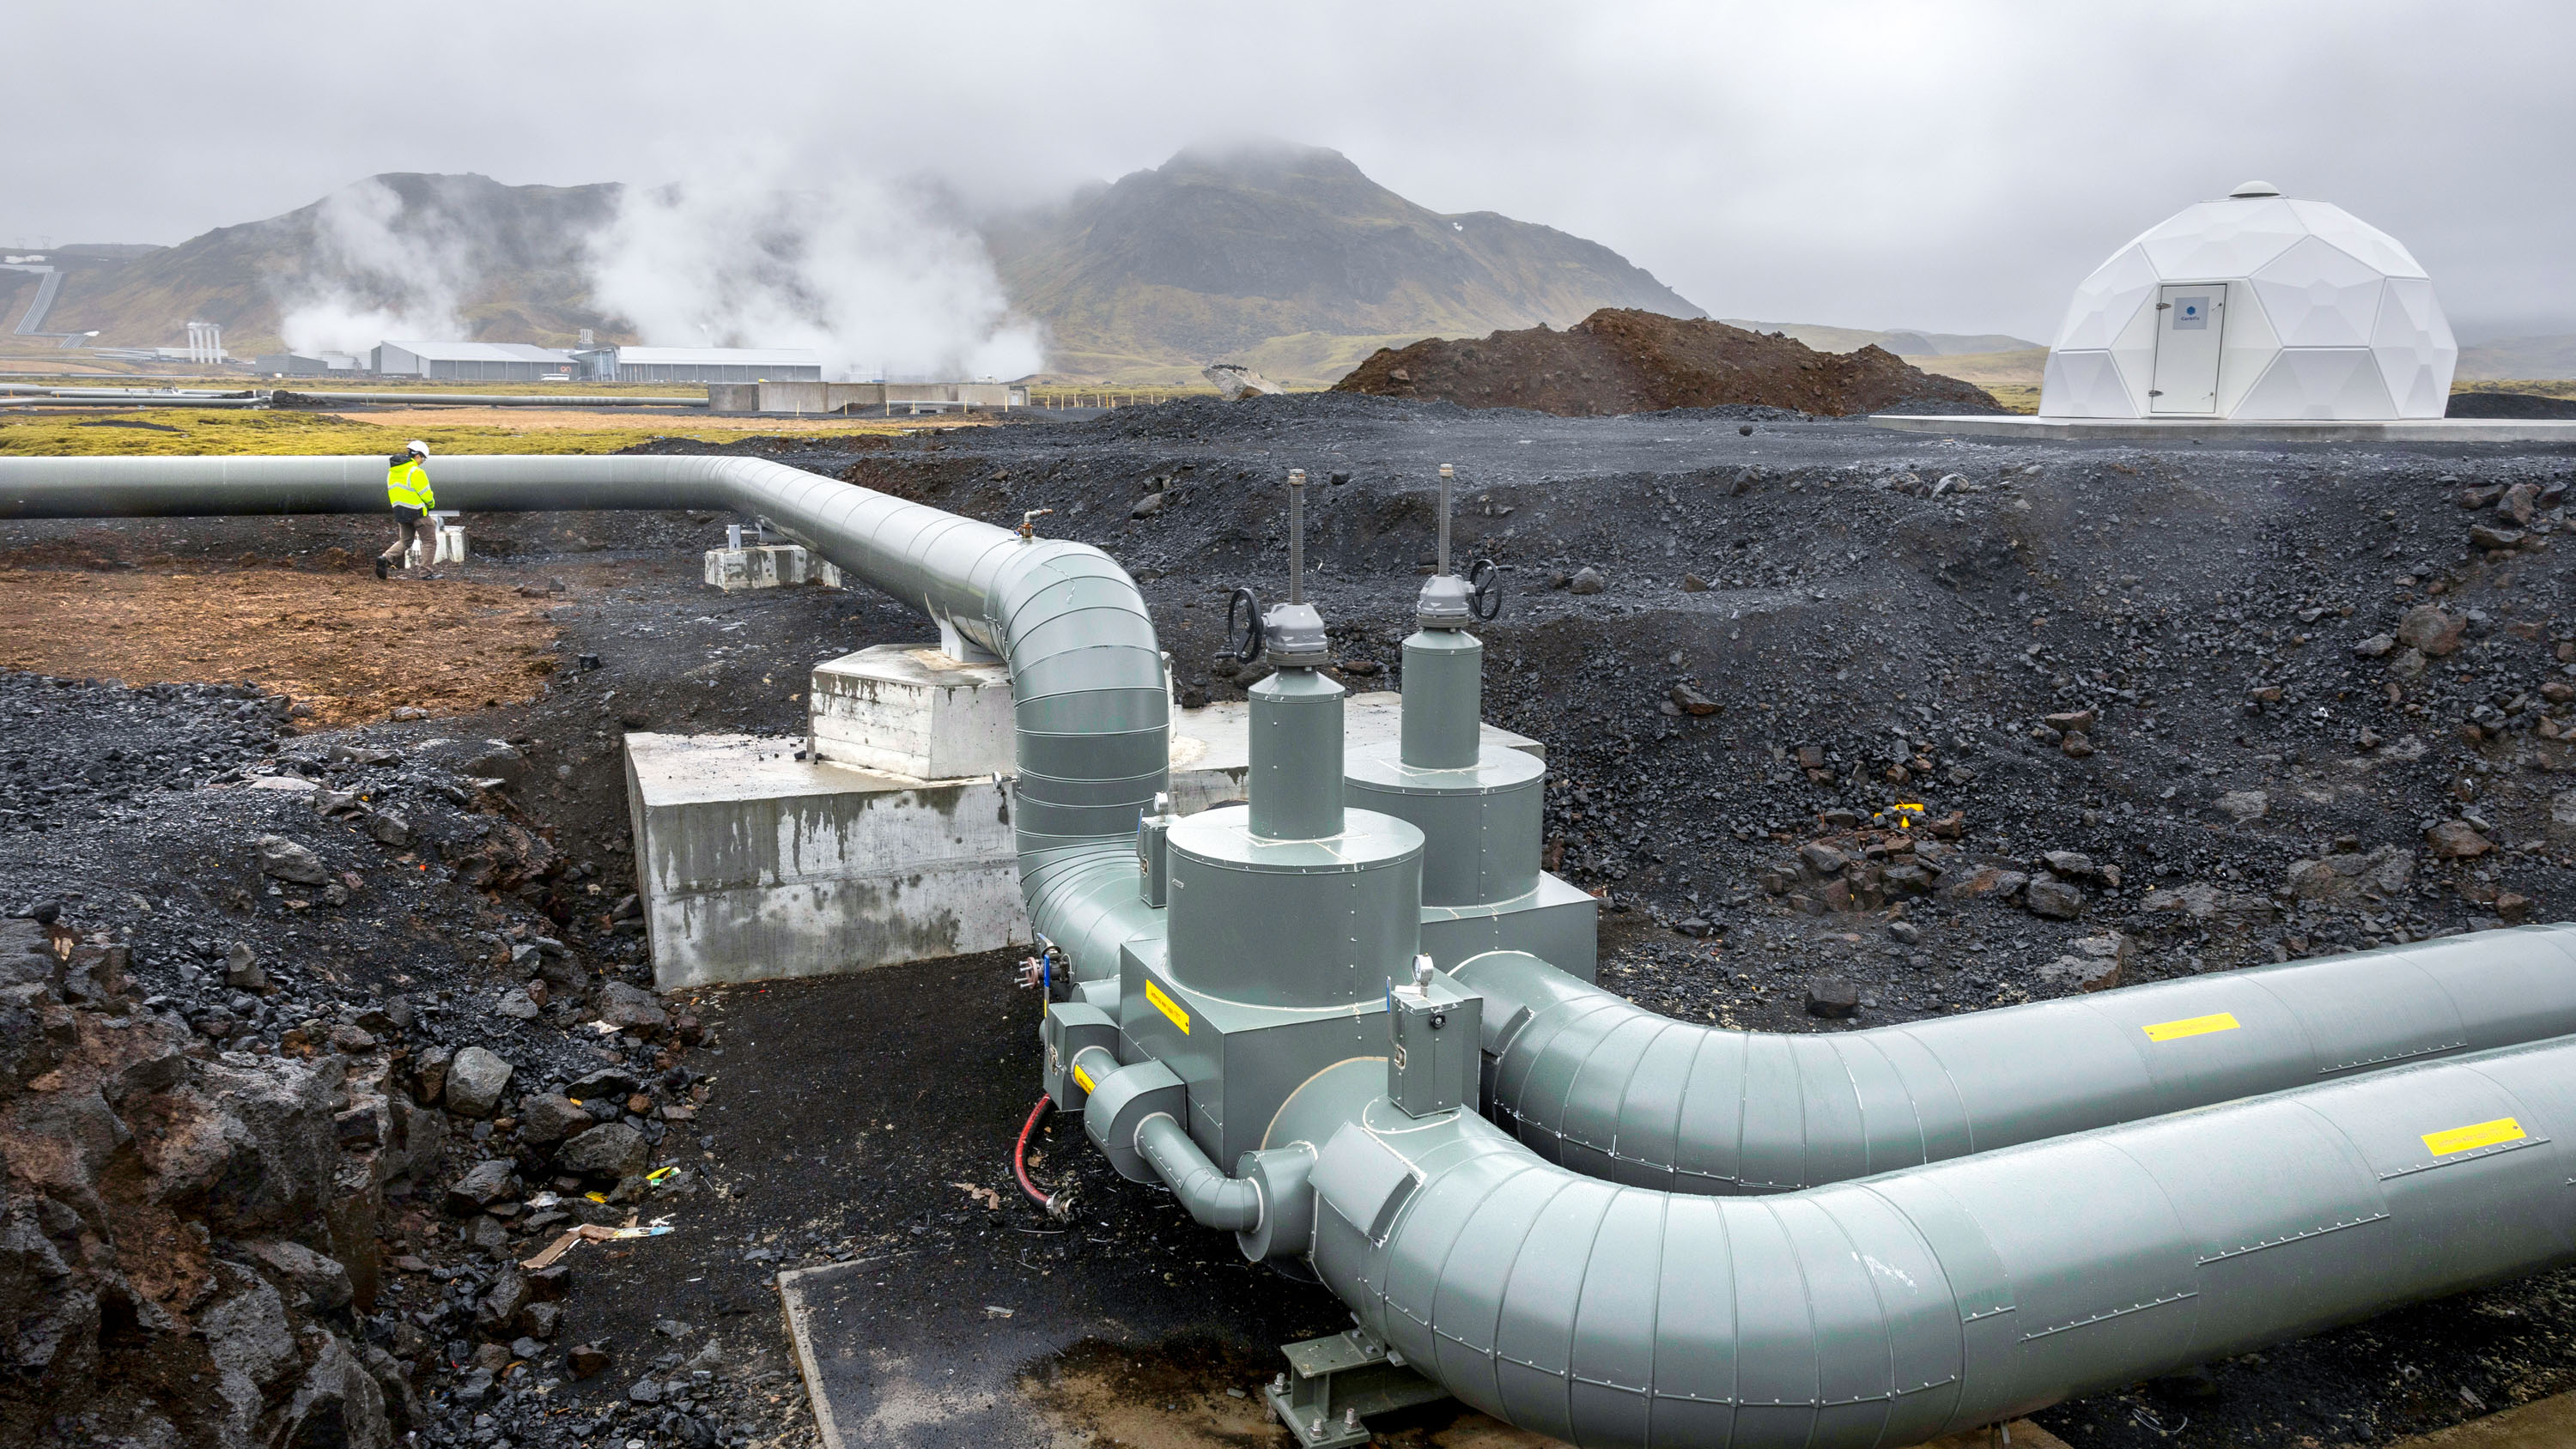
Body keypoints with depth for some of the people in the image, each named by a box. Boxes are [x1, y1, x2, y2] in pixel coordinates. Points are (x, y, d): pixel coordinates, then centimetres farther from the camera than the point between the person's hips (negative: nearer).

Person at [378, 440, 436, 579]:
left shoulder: (392, 472, 8)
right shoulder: (416, 472, -16)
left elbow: (394, 492, 12)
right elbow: (426, 494, -15)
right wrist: (431, 504, 5)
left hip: (400, 511, 7)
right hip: (417, 511, -7)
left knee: (404, 541, 20)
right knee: (429, 541, 5)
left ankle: (386, 558, -3)